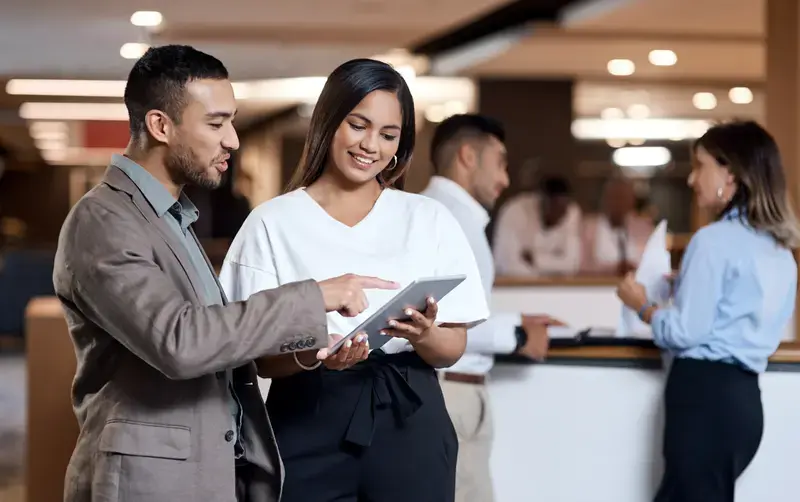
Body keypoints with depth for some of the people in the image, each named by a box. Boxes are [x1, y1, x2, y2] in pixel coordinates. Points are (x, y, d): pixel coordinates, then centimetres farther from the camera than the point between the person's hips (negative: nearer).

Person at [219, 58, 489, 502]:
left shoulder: (428, 220, 6)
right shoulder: (273, 223, 0)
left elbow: (453, 347, 5)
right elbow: (259, 357, -3)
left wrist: (423, 336, -17)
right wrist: (311, 355, -23)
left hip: (408, 421, 2)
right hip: (309, 425, -1)